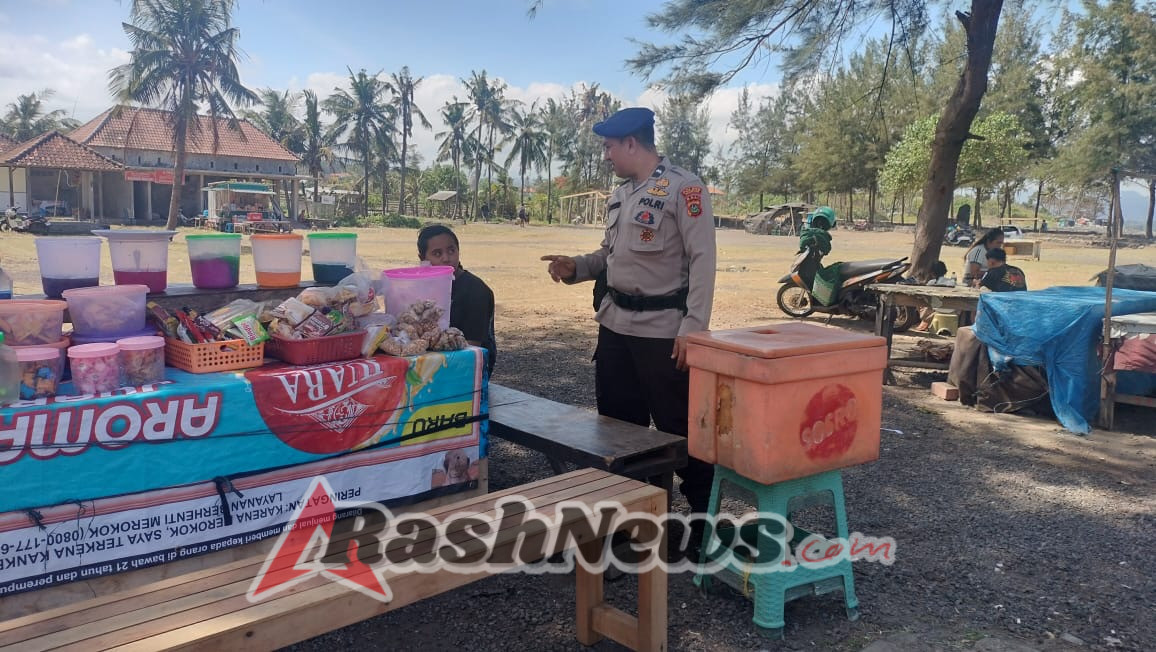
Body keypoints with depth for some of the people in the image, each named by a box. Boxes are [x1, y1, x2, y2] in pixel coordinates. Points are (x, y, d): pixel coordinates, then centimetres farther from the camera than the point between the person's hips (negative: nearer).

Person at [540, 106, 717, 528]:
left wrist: (693, 327, -20)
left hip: (663, 330, -8)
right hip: (615, 325, 8)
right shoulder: (621, 194, 14)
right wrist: (575, 268, 3)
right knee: (617, 423, 16)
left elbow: (702, 260, -15)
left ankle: (705, 511, 16)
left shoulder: (683, 188, -11)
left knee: (678, 426, 0)